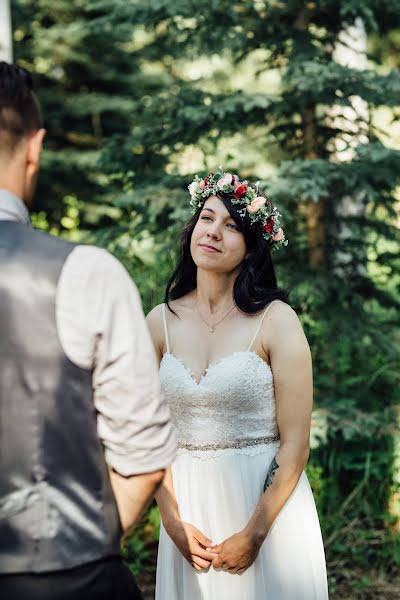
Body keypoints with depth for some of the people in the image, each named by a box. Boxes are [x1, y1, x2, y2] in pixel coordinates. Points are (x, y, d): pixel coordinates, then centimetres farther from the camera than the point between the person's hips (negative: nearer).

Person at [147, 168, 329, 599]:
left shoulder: (275, 320, -10)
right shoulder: (161, 322, 1)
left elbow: (295, 443, -11)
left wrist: (253, 534, -13)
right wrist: (173, 522, -6)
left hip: (267, 502, -3)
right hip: (189, 505, 3)